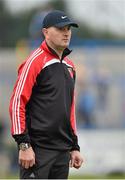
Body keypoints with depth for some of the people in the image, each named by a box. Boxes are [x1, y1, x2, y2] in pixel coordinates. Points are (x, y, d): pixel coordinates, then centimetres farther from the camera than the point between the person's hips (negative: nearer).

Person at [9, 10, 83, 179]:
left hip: (63, 152, 8)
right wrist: (24, 145, -18)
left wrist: (74, 146, 21)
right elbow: (17, 103, -13)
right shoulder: (35, 61, -7)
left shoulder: (69, 66, 18)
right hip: (38, 150, -8)